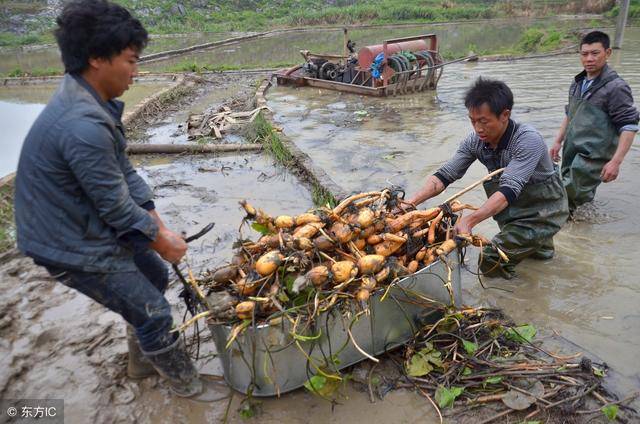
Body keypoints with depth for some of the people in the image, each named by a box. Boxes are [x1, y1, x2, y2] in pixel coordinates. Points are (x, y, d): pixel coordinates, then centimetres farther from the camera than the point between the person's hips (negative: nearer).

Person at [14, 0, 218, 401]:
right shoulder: (84, 126, -34)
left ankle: (144, 361, 44)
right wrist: (163, 242, -9)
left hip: (93, 225, 9)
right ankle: (186, 381, 31)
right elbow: (116, 206, -25)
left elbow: (126, 173, 2)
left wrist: (162, 229, -1)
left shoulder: (90, 101, -1)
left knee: (155, 277, 22)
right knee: (153, 311, 3)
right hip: (74, 245, -9)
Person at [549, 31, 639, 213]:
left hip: (593, 157, -7)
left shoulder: (615, 87, -12)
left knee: (573, 197, -13)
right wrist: (558, 141, 20)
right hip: (571, 152, 7)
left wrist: (616, 161, -22)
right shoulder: (577, 83, 10)